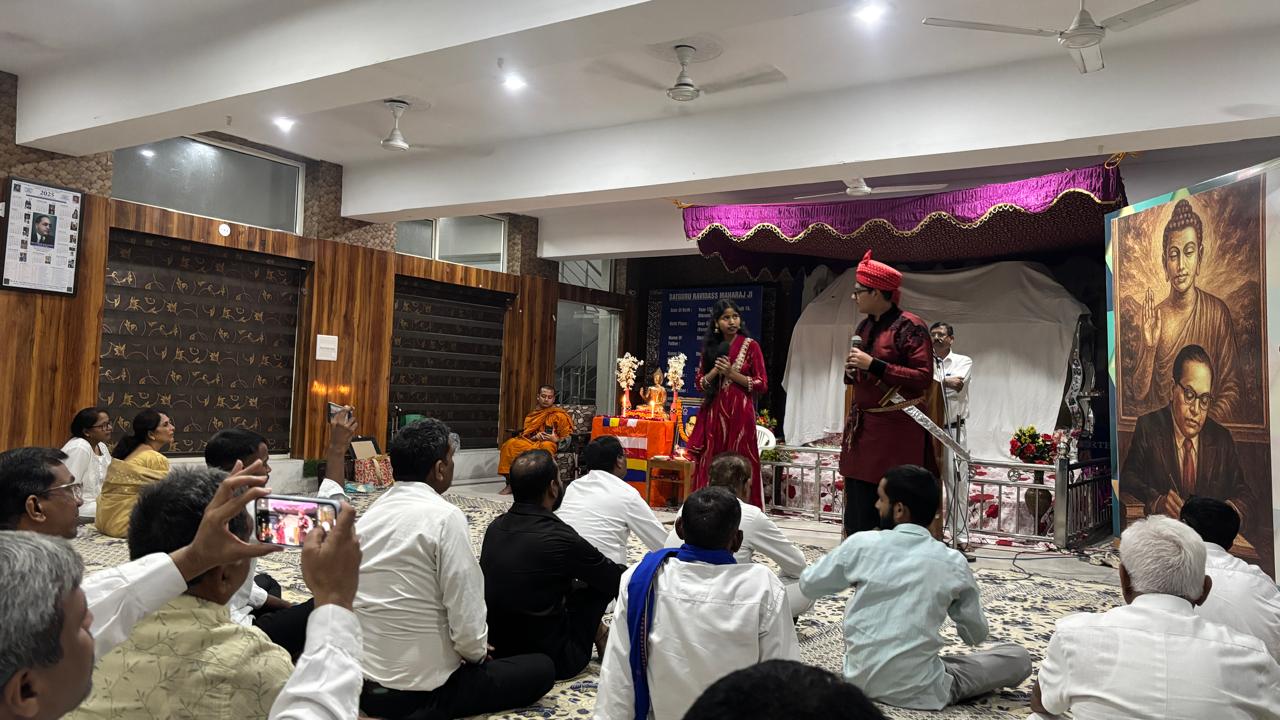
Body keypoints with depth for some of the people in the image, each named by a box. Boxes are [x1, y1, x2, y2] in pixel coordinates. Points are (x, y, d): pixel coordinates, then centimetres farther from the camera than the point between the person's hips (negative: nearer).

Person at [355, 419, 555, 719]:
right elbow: (467, 623, -21)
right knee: (542, 668, 7)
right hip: (421, 691, -9)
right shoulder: (445, 517, -19)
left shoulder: (370, 513, 3)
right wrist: (477, 653, 1)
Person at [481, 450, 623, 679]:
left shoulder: (495, 526, -3)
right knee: (603, 581, 6)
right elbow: (618, 579, -7)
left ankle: (600, 637, 30)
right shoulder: (559, 539, -23)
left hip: (496, 652, 7)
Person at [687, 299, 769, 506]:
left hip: (739, 413, -4)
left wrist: (732, 373, -12)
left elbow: (762, 385, -4)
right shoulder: (711, 347, 12)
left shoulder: (750, 346, -1)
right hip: (713, 413, 4)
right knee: (711, 466, 3)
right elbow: (699, 382, 11)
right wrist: (715, 370, -7)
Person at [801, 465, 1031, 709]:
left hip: (859, 680, 0)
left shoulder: (861, 543, -10)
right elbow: (976, 636, 6)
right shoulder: (953, 562, -9)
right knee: (1019, 657, 13)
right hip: (918, 693, 1)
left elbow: (808, 585, 6)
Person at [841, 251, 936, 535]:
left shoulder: (909, 326, -10)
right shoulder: (864, 327, 13)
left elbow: (924, 378, -17)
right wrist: (851, 370, 2)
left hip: (897, 428, -7)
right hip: (862, 425, 8)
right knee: (858, 504, 10)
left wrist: (873, 364, -19)